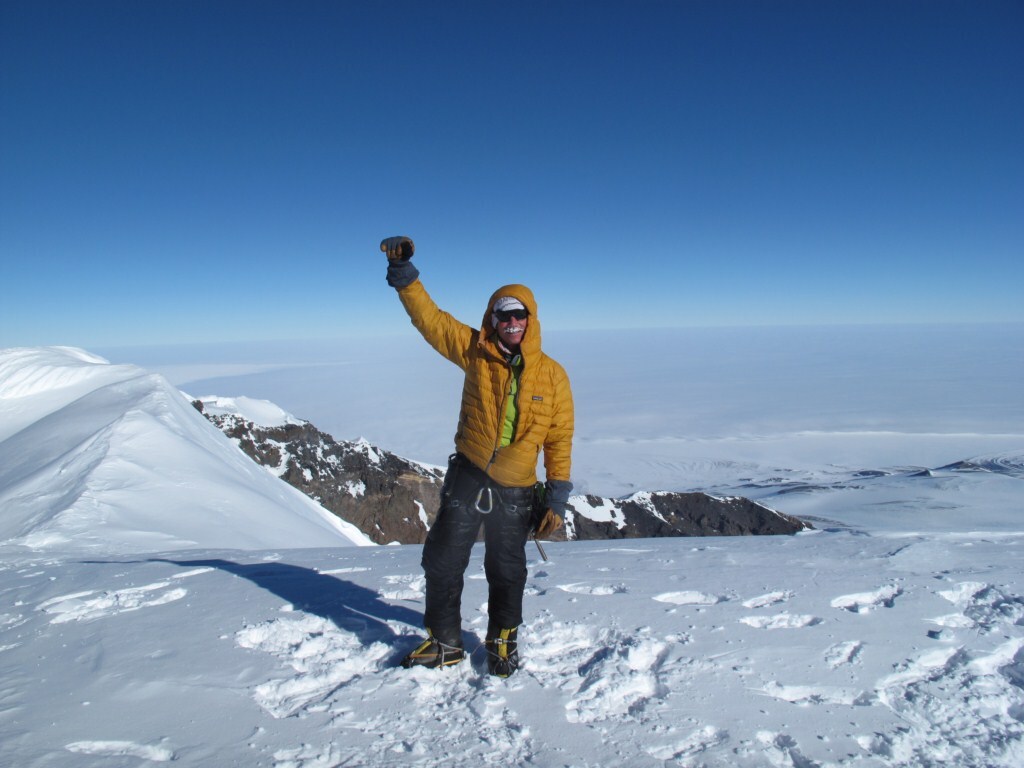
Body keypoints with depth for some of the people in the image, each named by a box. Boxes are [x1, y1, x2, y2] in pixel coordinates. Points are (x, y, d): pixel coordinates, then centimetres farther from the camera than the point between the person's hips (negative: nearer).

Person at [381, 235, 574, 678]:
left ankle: (503, 641, 37)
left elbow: (559, 440, -2)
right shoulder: (475, 352, -5)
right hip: (467, 478, 1)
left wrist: (557, 500, -5)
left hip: (515, 490, 0)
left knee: (507, 571, 13)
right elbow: (429, 317, -6)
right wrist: (403, 271, -18)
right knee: (442, 561, 7)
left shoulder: (552, 375, -5)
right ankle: (445, 642, 28)